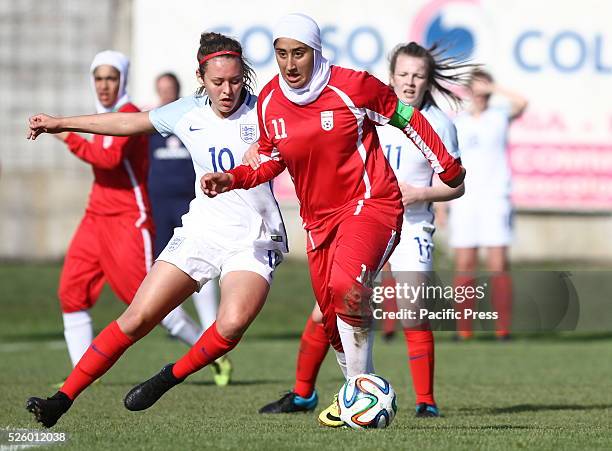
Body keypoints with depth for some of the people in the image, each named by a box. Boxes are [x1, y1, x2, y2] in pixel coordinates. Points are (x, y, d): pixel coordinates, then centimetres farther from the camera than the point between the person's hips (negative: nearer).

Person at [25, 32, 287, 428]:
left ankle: (171, 377, -4)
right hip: (201, 231, 3)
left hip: (254, 240, -3)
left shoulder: (263, 111, -8)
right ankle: (64, 398, 0)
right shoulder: (187, 113, 4)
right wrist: (60, 124, 26)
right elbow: (129, 123, 18)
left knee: (232, 324, -29)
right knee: (139, 317, -7)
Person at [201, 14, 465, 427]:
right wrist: (232, 179, 0)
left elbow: (407, 117, 0)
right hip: (320, 218, 6)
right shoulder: (269, 102, 1)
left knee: (346, 286, -31)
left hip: (371, 203, -6)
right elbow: (272, 160, 17)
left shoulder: (351, 86, -13)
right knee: (333, 319, 9)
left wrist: (447, 167, 6)